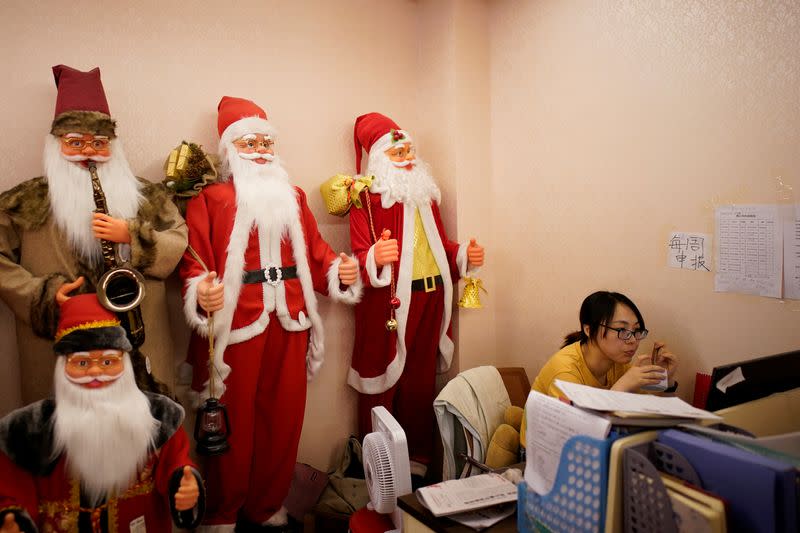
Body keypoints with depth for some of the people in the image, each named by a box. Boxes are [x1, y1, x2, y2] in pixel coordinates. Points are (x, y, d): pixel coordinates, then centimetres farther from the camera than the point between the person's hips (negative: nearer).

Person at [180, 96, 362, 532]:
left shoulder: (292, 196, 16)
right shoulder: (210, 198, -1)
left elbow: (314, 250, 13)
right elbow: (195, 262, -9)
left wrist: (338, 269, -5)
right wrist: (201, 293, -28)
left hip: (289, 323, 5)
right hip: (235, 324, -5)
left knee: (283, 416, 12)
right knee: (233, 421, 6)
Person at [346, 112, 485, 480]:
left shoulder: (425, 191, 16)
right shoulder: (367, 197, -6)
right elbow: (360, 253, -15)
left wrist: (463, 255, 2)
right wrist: (376, 257, -36)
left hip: (430, 299, 6)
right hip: (387, 302, -6)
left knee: (422, 383, 14)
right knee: (384, 385, 2)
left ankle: (418, 462, 27)